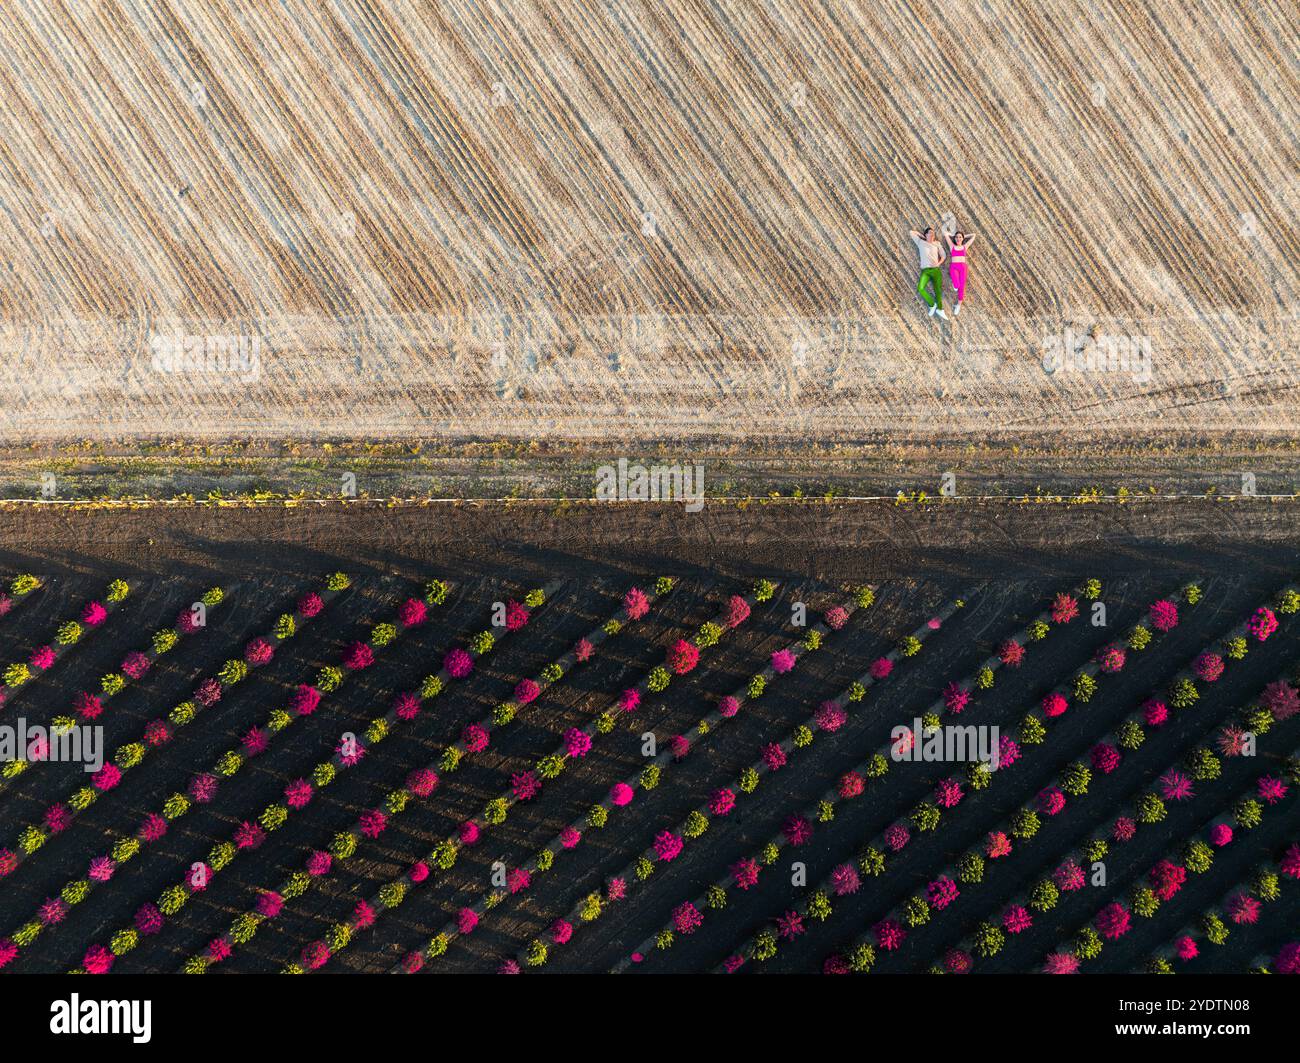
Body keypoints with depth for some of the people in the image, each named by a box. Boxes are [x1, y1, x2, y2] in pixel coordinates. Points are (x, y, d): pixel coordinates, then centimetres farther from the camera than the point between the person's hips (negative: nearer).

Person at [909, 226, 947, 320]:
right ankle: (932, 305, -5)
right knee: (920, 289, -22)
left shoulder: (936, 244, 13)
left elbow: (943, 255, 14)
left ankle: (939, 309, 12)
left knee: (938, 290, -1)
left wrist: (939, 263, -4)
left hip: (936, 270, 1)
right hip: (925, 270, -1)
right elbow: (912, 232, 16)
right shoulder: (921, 243, 11)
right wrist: (923, 236, 19)